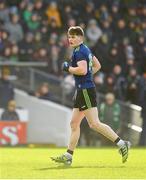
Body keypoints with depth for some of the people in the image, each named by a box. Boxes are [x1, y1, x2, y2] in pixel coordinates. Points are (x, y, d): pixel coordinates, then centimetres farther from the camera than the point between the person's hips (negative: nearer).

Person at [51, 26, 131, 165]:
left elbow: (82, 70, -25)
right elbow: (97, 66, 29)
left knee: (94, 124, -12)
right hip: (83, 90, 11)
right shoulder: (86, 50, 18)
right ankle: (68, 156, 11)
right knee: (74, 123, 10)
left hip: (85, 90, -11)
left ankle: (121, 144, -10)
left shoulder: (79, 52, -12)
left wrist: (68, 68, -12)